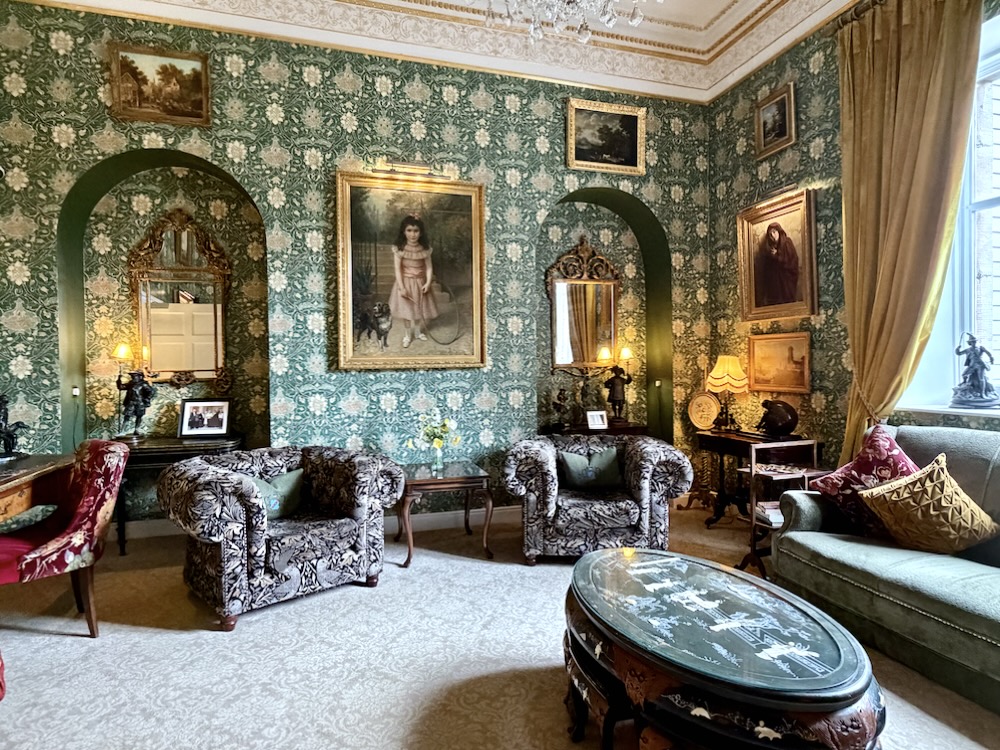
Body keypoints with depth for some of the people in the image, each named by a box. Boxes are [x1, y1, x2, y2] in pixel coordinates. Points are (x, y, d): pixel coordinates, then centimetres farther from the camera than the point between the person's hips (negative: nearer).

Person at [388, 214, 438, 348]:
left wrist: (428, 283, -17)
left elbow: (429, 267, -5)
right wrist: (401, 287, -20)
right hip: (406, 282, -2)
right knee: (406, 310, 8)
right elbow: (397, 269, -15)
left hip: (420, 283, 2)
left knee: (420, 309, 15)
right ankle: (407, 335, 26)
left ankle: (420, 331, 39)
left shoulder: (425, 249, -8)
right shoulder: (399, 249, -15)